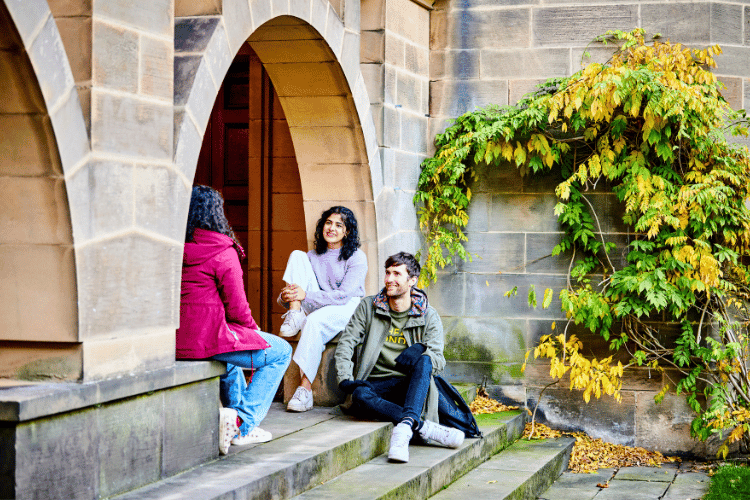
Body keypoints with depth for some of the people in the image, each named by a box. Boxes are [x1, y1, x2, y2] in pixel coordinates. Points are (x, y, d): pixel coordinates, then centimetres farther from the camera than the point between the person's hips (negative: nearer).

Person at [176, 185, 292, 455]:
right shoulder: (223, 254, -14)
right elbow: (237, 308, -12)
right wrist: (253, 328, 10)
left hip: (177, 341, 8)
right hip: (210, 338, -8)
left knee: (229, 355, 38)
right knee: (281, 352, 10)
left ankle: (238, 417, 39)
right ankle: (243, 420, 4)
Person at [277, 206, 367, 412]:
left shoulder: (357, 258, -1)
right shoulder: (313, 256, 15)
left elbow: (344, 295, -14)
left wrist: (306, 295, -22)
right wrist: (287, 297, -15)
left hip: (347, 310, -5)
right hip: (316, 308, 5)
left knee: (314, 321, -40)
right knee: (297, 255, -8)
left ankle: (305, 390, -39)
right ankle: (295, 314, -26)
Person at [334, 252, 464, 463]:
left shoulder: (428, 316, 7)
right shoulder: (368, 307, 9)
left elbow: (438, 358, -4)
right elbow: (345, 343, 4)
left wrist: (420, 351, -27)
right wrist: (345, 379, -13)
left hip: (412, 385, 0)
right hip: (377, 385, 1)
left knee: (424, 361, -34)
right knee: (360, 395, -36)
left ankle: (405, 426, -51)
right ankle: (427, 428, -41)